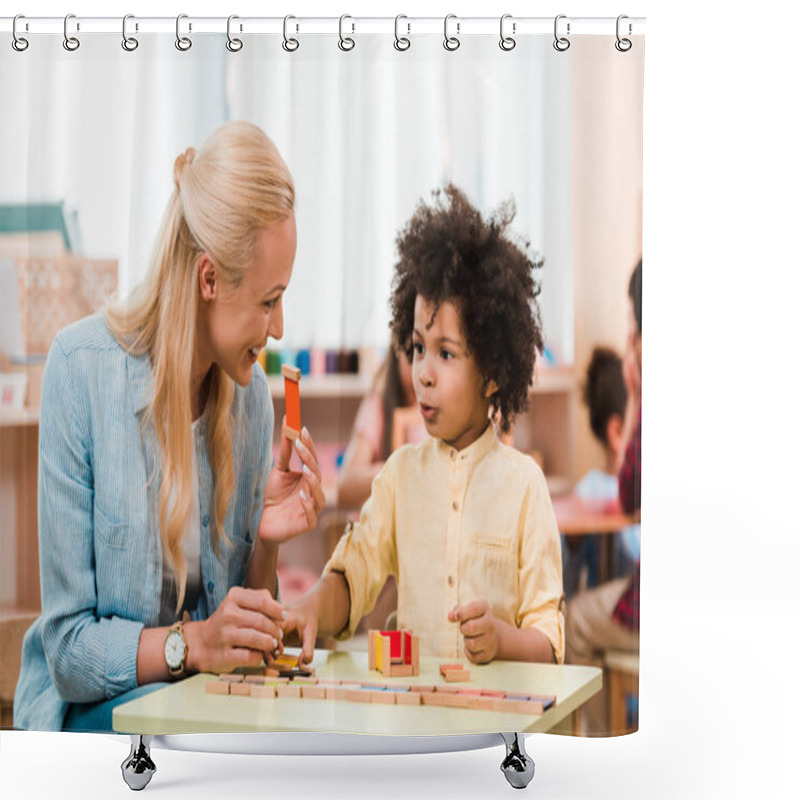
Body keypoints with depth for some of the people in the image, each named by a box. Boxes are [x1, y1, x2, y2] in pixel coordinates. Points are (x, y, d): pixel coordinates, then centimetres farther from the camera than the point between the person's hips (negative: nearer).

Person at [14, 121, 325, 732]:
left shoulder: (250, 390, 1)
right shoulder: (81, 369, -15)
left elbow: (241, 632, 10)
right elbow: (68, 646, -14)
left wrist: (267, 543, -9)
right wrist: (191, 644, -28)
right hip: (93, 708, -4)